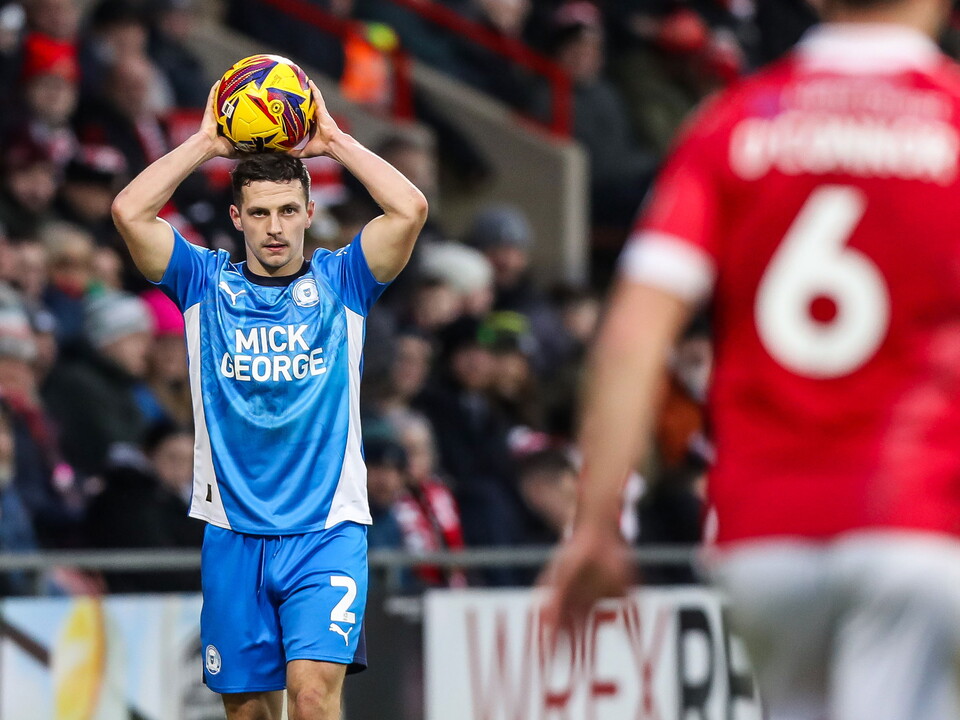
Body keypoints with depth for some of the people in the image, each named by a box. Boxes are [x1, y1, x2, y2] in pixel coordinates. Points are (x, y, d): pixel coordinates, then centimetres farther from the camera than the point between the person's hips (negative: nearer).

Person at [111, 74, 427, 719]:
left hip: (327, 527, -2)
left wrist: (333, 141, -2)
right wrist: (205, 144, 0)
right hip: (233, 532, 2)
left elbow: (410, 209, -9)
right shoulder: (205, 284, 8)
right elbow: (130, 212, -5)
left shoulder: (340, 281, 6)